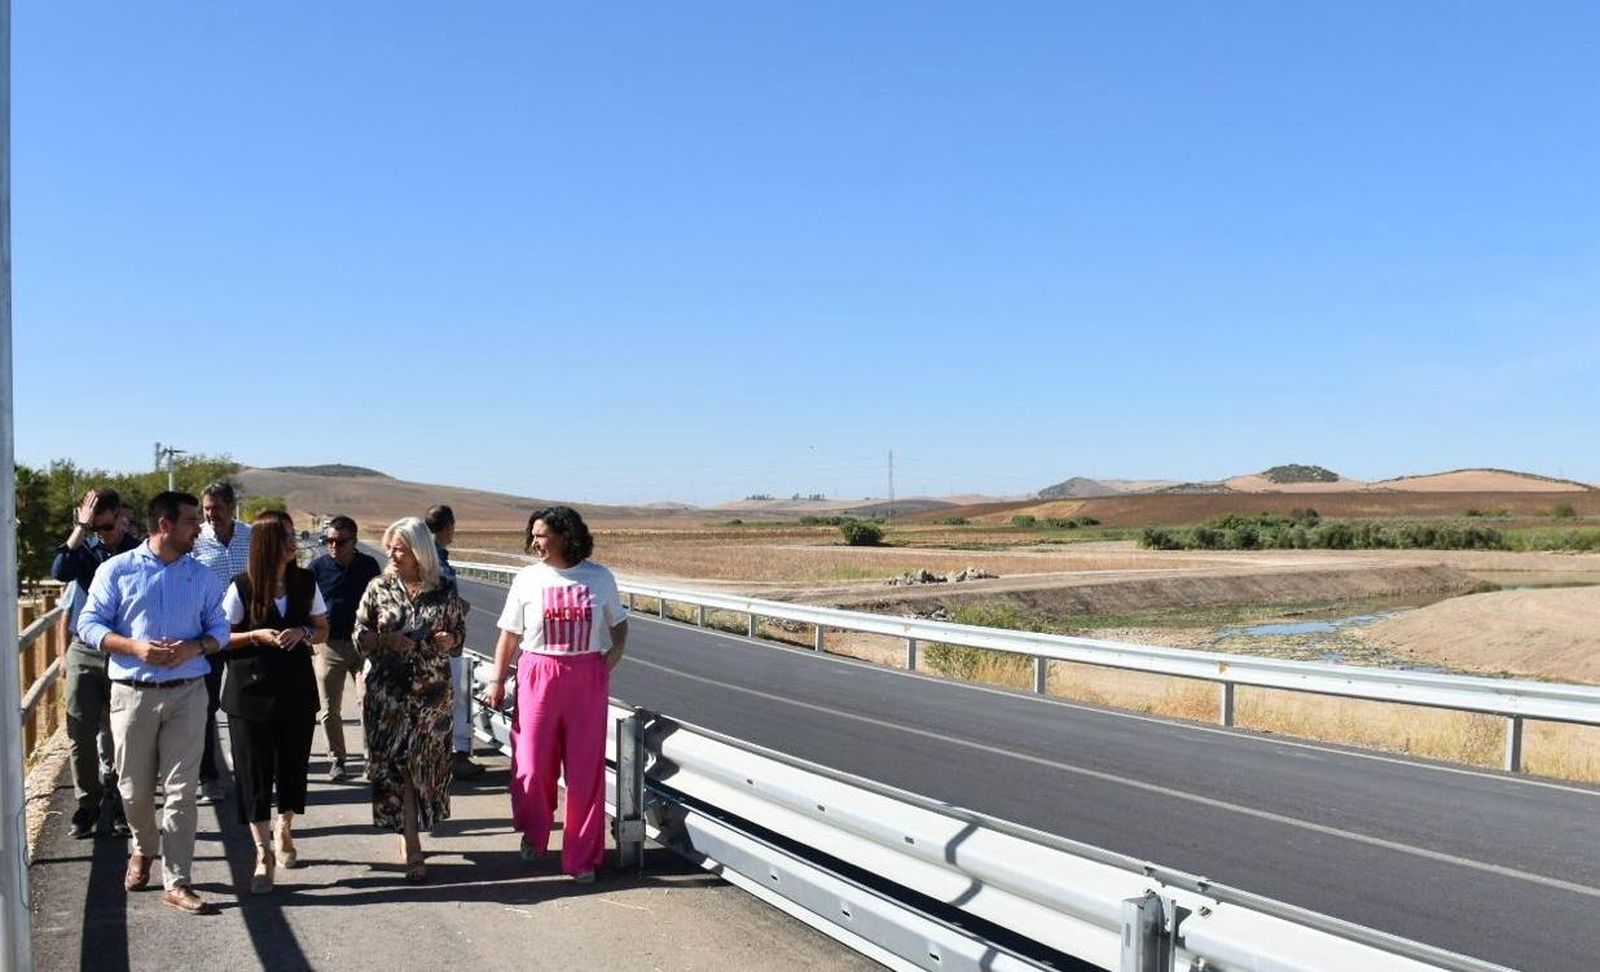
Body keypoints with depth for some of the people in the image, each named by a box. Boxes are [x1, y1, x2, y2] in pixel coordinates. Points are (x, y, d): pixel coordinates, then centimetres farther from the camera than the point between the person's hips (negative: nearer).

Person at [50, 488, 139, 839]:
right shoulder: (84, 548, 3)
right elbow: (59, 571, -19)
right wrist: (81, 528, -19)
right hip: (84, 652, 2)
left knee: (116, 735, 5)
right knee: (80, 733, 3)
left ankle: (115, 807, 16)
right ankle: (88, 806, 15)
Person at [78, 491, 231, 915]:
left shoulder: (202, 577, 7)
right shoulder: (117, 570, -1)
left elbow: (219, 629, 9)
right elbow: (89, 624, -2)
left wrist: (193, 648, -13)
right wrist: (136, 647, -17)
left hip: (187, 693, 1)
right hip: (133, 693, -1)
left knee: (181, 790, -1)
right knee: (135, 789, 10)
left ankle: (176, 882, 5)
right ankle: (144, 848, 40)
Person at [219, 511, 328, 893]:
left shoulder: (305, 582, 1)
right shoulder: (242, 587, -8)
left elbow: (323, 630, 9)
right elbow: (221, 636, -3)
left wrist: (302, 632, -12)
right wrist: (258, 636, -18)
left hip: (296, 690, 3)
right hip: (250, 691, -3)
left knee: (292, 765, 10)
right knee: (254, 772, -1)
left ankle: (285, 830, 36)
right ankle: (264, 854, 8)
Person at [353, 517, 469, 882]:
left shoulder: (444, 591, 1)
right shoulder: (379, 588, 2)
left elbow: (460, 630, 11)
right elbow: (360, 635, 5)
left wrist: (451, 640, -11)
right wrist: (385, 640, -14)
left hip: (433, 691, 0)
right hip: (388, 692, 0)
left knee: (425, 764, 4)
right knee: (396, 766, -4)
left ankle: (409, 832, 25)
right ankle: (413, 851, -1)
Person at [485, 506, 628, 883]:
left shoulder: (600, 577, 1)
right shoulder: (528, 578, 1)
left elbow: (619, 624, 14)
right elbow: (509, 635, 5)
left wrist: (615, 652, -4)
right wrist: (497, 680, 2)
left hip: (587, 679, 0)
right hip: (538, 675, 0)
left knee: (585, 769, 4)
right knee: (532, 765, 2)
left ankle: (582, 856, 17)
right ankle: (533, 835, 32)